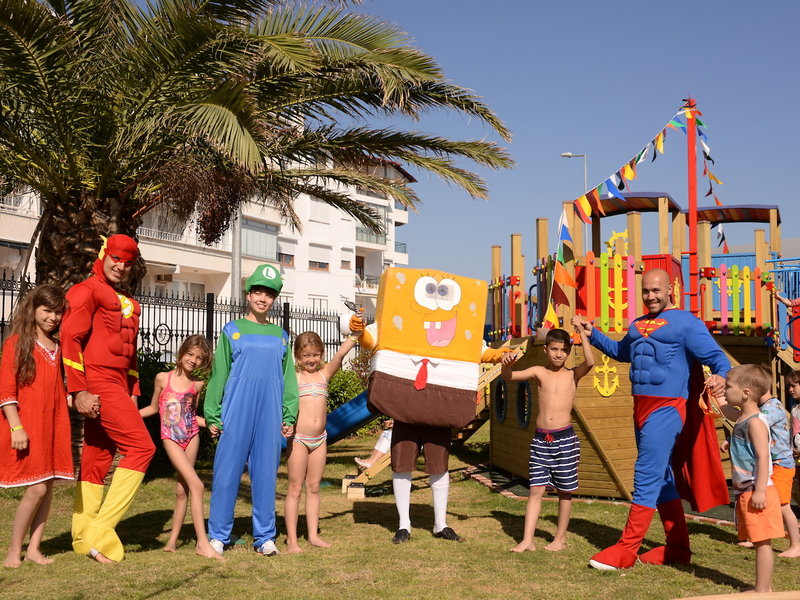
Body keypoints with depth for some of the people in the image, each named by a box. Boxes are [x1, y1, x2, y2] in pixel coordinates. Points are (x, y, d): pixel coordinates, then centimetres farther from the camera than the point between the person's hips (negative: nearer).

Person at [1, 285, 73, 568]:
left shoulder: (59, 346, 14)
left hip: (54, 426, 5)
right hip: (27, 426, -5)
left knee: (47, 487, 5)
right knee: (36, 489, -8)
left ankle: (34, 547, 15)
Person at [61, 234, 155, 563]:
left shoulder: (129, 303, 21)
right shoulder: (87, 290, -5)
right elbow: (70, 338, -13)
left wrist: (133, 395, 15)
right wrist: (78, 392, -18)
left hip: (118, 386, 8)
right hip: (98, 385, -8)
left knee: (97, 459, 9)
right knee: (141, 447, -12)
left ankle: (84, 538, 15)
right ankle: (100, 532, -9)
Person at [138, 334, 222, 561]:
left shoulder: (197, 384, 6)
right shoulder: (163, 378, -3)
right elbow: (153, 408, 10)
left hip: (191, 437, 4)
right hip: (171, 439, -4)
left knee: (182, 489, 8)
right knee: (196, 485, -16)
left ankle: (172, 541, 20)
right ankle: (203, 543, -15)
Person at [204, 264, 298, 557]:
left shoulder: (280, 336, 14)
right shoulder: (232, 331, 6)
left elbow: (288, 378, 15)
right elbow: (219, 374, 5)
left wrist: (289, 416, 7)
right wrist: (213, 415, 0)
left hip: (270, 415, 2)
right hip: (236, 413, -2)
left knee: (266, 474, 6)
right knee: (227, 473, -1)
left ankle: (264, 536, 14)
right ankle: (218, 536, 10)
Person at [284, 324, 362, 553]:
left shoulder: (324, 373, 7)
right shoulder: (293, 377, 0)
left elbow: (340, 354, -6)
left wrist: (354, 335, -18)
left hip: (319, 439, 4)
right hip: (298, 439, -4)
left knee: (314, 487, 11)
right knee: (295, 488, 2)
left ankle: (313, 535, 19)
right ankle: (291, 539, 7)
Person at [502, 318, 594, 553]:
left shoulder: (573, 375, 2)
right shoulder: (539, 372, 6)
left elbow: (590, 362, -17)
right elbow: (508, 377, -2)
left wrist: (581, 331, -18)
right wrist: (507, 364, -24)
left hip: (565, 439, -1)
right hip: (540, 439, 1)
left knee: (565, 491, 8)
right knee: (536, 489, 0)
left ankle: (561, 538, 22)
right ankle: (527, 540, 0)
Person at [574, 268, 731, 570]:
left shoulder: (686, 322, -6)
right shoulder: (637, 325, 17)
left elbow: (716, 356, -13)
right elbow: (621, 352, 34)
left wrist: (721, 377, -34)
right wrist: (593, 334, 25)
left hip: (667, 408, -8)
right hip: (642, 407, 8)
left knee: (647, 476, -9)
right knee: (662, 478, 13)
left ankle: (625, 550, -5)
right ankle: (678, 547, 23)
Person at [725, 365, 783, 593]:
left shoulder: (755, 421, -16)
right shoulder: (742, 418, 11)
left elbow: (763, 457, -21)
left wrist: (760, 491, -24)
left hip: (757, 491, -9)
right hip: (745, 491, 9)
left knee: (763, 541, -3)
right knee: (759, 542, 14)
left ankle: (762, 591, 1)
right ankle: (764, 588, 21)